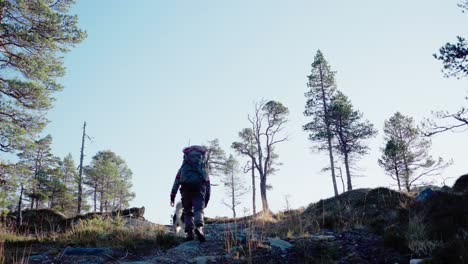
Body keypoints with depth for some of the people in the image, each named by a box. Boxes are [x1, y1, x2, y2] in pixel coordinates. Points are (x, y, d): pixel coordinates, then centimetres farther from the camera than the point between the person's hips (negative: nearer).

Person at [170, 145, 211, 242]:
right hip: (199, 185, -1)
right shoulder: (203, 169, 32)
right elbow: (208, 184, 24)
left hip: (186, 185, 1)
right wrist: (207, 199, 20)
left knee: (187, 210, 11)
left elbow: (176, 181, 22)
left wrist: (172, 197, 17)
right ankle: (199, 227, -31)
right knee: (198, 209, -5)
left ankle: (189, 233, 1)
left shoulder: (183, 167, 32)